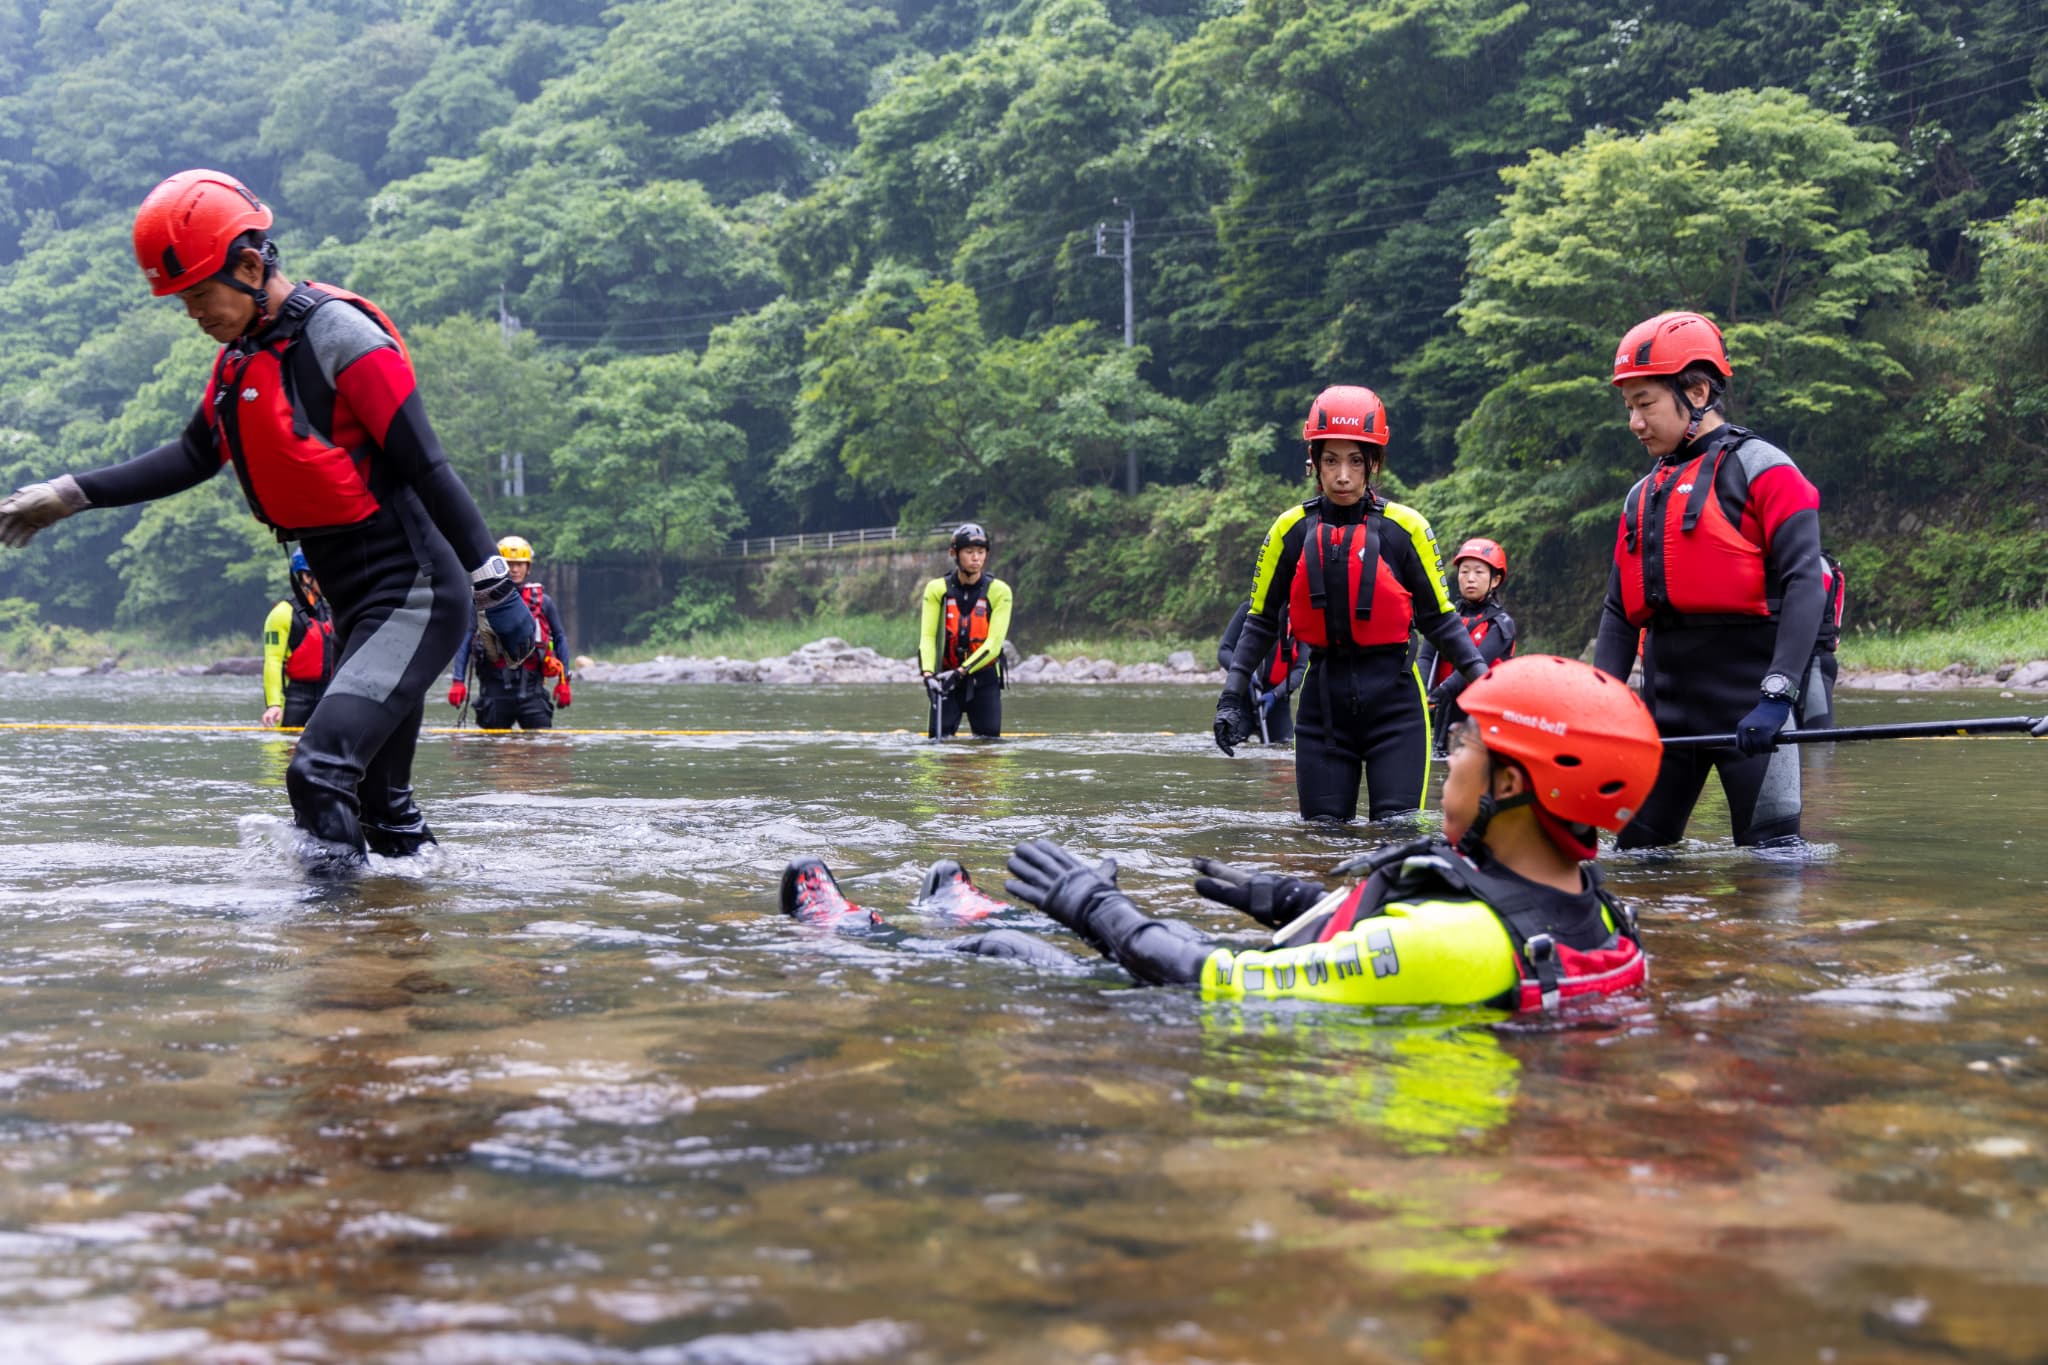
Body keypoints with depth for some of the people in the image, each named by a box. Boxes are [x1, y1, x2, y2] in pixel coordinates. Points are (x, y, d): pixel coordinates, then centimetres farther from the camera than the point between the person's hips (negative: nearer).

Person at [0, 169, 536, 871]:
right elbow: (195, 455, 23)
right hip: (355, 604, 9)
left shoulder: (338, 332, -16)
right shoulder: (241, 354, 10)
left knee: (322, 770, -22)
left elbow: (426, 466, -18)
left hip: (416, 595, -9)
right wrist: (72, 494, 19)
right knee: (377, 794, 14)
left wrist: (494, 587, -18)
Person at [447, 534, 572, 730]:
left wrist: (564, 681, 9)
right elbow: (465, 641, 3)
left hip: (531, 689, 0)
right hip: (495, 690, 0)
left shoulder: (542, 601, 9)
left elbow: (560, 639, 15)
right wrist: (458, 681, -5)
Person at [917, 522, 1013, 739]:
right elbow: (927, 637, -8)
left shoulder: (999, 591, -4)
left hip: (984, 679, 0)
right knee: (939, 737, -8)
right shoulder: (936, 589, -1)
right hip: (946, 676, 0)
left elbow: (994, 642, -12)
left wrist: (961, 672, -23)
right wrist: (928, 673, -25)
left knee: (988, 740, -1)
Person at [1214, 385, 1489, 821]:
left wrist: (1483, 680, -7)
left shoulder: (1405, 528, -4)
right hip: (1323, 699, 2)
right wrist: (1233, 695, 3)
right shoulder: (1292, 531, 2)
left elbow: (1439, 618, 3)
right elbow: (1262, 619, 10)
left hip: (1394, 698, -2)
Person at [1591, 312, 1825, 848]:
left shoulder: (1760, 469, -4)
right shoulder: (1642, 496, 18)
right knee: (1637, 851, 9)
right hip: (1666, 701, 7)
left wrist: (1777, 694, -22)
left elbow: (1803, 583, -13)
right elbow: (1619, 611, 18)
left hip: (1747, 699, -7)